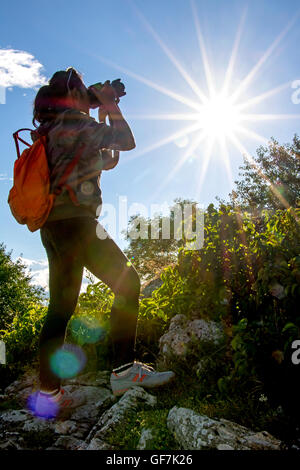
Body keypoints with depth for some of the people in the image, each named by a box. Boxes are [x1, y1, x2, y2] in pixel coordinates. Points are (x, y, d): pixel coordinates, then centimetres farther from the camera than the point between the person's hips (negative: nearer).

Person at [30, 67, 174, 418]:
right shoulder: (74, 124, -2)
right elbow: (126, 141, -2)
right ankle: (124, 371, -10)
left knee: (61, 306, 8)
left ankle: (48, 393, 11)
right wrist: (110, 105, 11)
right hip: (74, 220, -10)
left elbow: (105, 159, 30)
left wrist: (103, 116, 29)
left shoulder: (53, 131, 26)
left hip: (52, 226, 10)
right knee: (127, 282, -7)